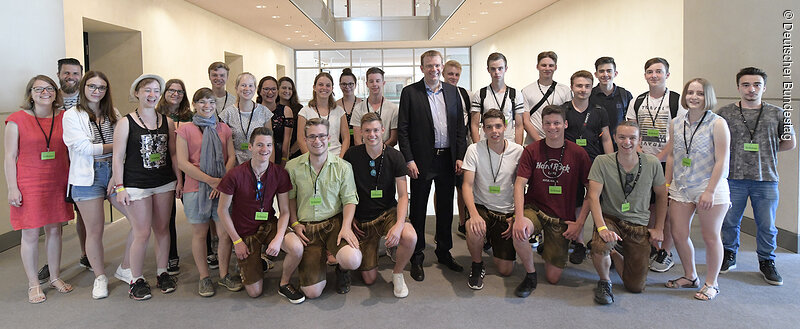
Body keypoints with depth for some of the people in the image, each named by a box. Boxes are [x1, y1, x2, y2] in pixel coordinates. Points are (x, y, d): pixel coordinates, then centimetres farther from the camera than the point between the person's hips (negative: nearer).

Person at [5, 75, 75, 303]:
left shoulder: (63, 118, 6)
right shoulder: (17, 120, -4)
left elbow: (69, 152, 12)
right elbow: (10, 157, -4)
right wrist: (12, 188, -9)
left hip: (57, 185, 3)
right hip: (29, 186, -3)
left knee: (54, 230, 11)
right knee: (30, 234, 1)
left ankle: (55, 277, 25)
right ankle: (33, 284, 14)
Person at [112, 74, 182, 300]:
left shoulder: (167, 121, 8)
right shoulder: (126, 123, -4)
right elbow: (118, 158, -5)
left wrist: (179, 180, 7)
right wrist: (119, 187, -9)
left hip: (165, 184, 4)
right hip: (136, 185, -4)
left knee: (162, 229, 10)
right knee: (142, 234, -3)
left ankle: (162, 273, 24)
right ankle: (136, 280, 13)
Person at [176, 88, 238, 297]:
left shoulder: (224, 129, 11)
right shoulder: (185, 130, 1)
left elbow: (232, 157, 7)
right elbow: (182, 163, -6)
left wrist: (223, 181, -10)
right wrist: (211, 180, -12)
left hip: (222, 188, 2)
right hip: (195, 188, -2)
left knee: (225, 233, 2)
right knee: (199, 233, 6)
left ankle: (224, 275, 18)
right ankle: (204, 277, 19)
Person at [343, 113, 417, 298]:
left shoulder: (395, 156, -8)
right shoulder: (352, 155, -7)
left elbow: (403, 195, -10)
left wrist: (399, 224, -25)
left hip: (388, 212, 0)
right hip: (362, 220, 0)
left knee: (410, 237, -34)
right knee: (369, 279, -1)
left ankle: (397, 274, -3)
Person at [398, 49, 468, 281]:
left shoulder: (452, 91, 10)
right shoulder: (410, 92, -1)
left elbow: (460, 126, 10)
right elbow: (403, 129, -4)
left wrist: (460, 156, 2)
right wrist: (409, 160, -11)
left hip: (448, 159, 4)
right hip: (422, 160, -3)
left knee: (446, 208, 13)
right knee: (418, 210, 5)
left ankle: (444, 252, 28)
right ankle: (416, 258, 16)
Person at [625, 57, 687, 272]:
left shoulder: (677, 101, -2)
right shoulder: (637, 102, 10)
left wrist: (658, 157, -14)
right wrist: (638, 150, -7)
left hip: (667, 162, -3)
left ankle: (666, 253, 10)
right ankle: (652, 247, 21)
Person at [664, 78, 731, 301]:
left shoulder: (717, 124, -8)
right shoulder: (676, 123, 7)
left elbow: (722, 161, -11)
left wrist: (710, 191, -16)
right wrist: (667, 184, 11)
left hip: (710, 188, -5)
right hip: (681, 188, 5)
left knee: (711, 237, 4)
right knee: (678, 234, 6)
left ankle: (711, 284, 21)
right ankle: (690, 276, 27)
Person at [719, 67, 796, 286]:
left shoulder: (776, 114, 4)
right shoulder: (725, 113, 1)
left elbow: (790, 143, 14)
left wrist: (765, 151, 8)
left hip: (766, 179, 1)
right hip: (733, 178, 0)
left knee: (767, 224, 7)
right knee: (729, 221, 9)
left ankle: (766, 261, 25)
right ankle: (729, 256, 29)